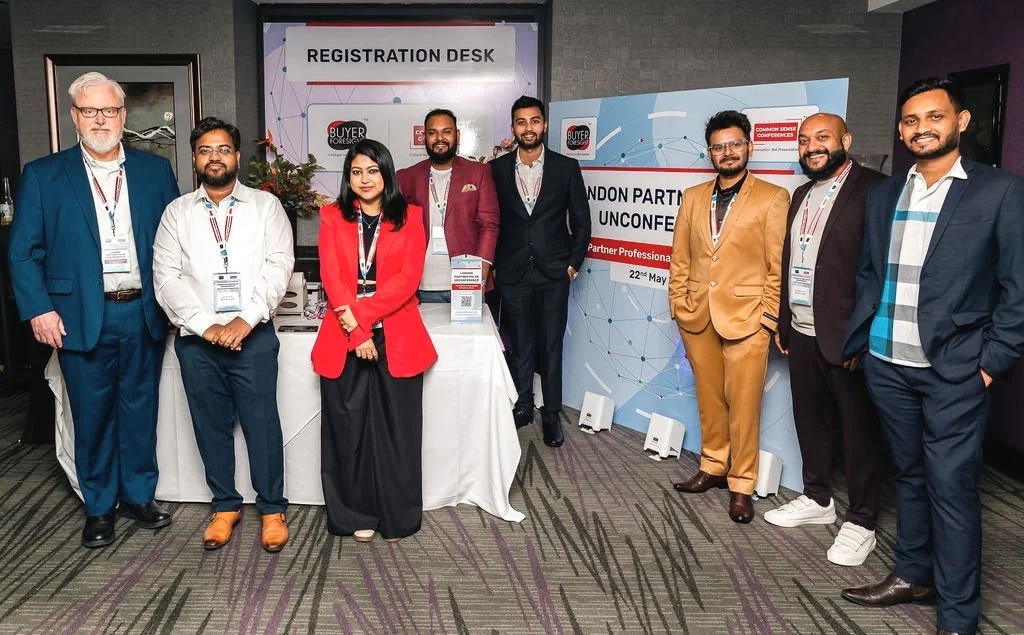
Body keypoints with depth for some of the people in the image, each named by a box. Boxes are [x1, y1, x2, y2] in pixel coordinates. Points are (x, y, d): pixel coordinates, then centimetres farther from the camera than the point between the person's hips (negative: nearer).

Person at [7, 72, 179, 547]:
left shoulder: (155, 170, 6)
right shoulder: (43, 175, 1)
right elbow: (23, 252, 0)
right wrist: (38, 310, -9)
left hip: (144, 314, 2)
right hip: (82, 318, -1)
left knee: (140, 410, 12)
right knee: (93, 416, 8)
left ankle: (138, 496, 29)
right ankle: (98, 507, 24)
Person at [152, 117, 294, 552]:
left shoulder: (265, 205, 3)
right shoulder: (177, 213, 7)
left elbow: (279, 266, -6)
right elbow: (166, 278, -1)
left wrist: (246, 319, -16)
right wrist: (206, 326, -12)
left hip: (253, 335, -2)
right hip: (196, 338, 2)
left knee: (262, 423, 1)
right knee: (211, 425, 11)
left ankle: (272, 509, 17)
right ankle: (225, 505, 28)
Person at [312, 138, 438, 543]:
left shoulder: (410, 218, 5)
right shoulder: (332, 217, 8)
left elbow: (408, 279, -6)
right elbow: (331, 278, -2)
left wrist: (360, 312, -15)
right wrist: (355, 331, -13)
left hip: (396, 338, -1)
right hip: (343, 339, 1)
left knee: (396, 429, 4)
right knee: (349, 428, 5)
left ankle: (398, 516, 18)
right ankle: (356, 515, 19)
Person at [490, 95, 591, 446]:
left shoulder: (566, 167, 2)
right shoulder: (497, 168, 3)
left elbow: (581, 220, 5)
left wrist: (574, 263, 0)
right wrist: (492, 265, 3)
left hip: (553, 273, -1)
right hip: (513, 273, 1)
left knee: (551, 345, 4)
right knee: (519, 345, 9)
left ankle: (552, 413, 15)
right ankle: (522, 407, 23)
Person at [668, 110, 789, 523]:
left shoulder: (772, 198, -2)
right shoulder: (693, 197, 11)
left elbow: (778, 265, -3)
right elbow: (680, 258, 12)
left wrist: (770, 315, -7)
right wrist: (679, 304, 5)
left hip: (746, 318, -4)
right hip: (697, 317, 4)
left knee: (743, 405, 1)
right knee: (709, 398, 14)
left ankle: (741, 485, 14)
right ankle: (712, 467, 30)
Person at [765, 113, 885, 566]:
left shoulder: (872, 189, -10)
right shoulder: (802, 194, 15)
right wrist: (782, 320, 16)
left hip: (846, 336, -7)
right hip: (801, 333, 7)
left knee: (858, 428, 5)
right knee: (810, 420, 17)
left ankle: (861, 522, 18)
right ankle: (817, 499, 33)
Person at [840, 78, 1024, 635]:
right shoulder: (884, 193, 10)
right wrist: (857, 340, 8)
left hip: (953, 370, -4)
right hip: (887, 364, 5)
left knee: (951, 486, 0)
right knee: (909, 474, 17)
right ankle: (913, 574, 33)